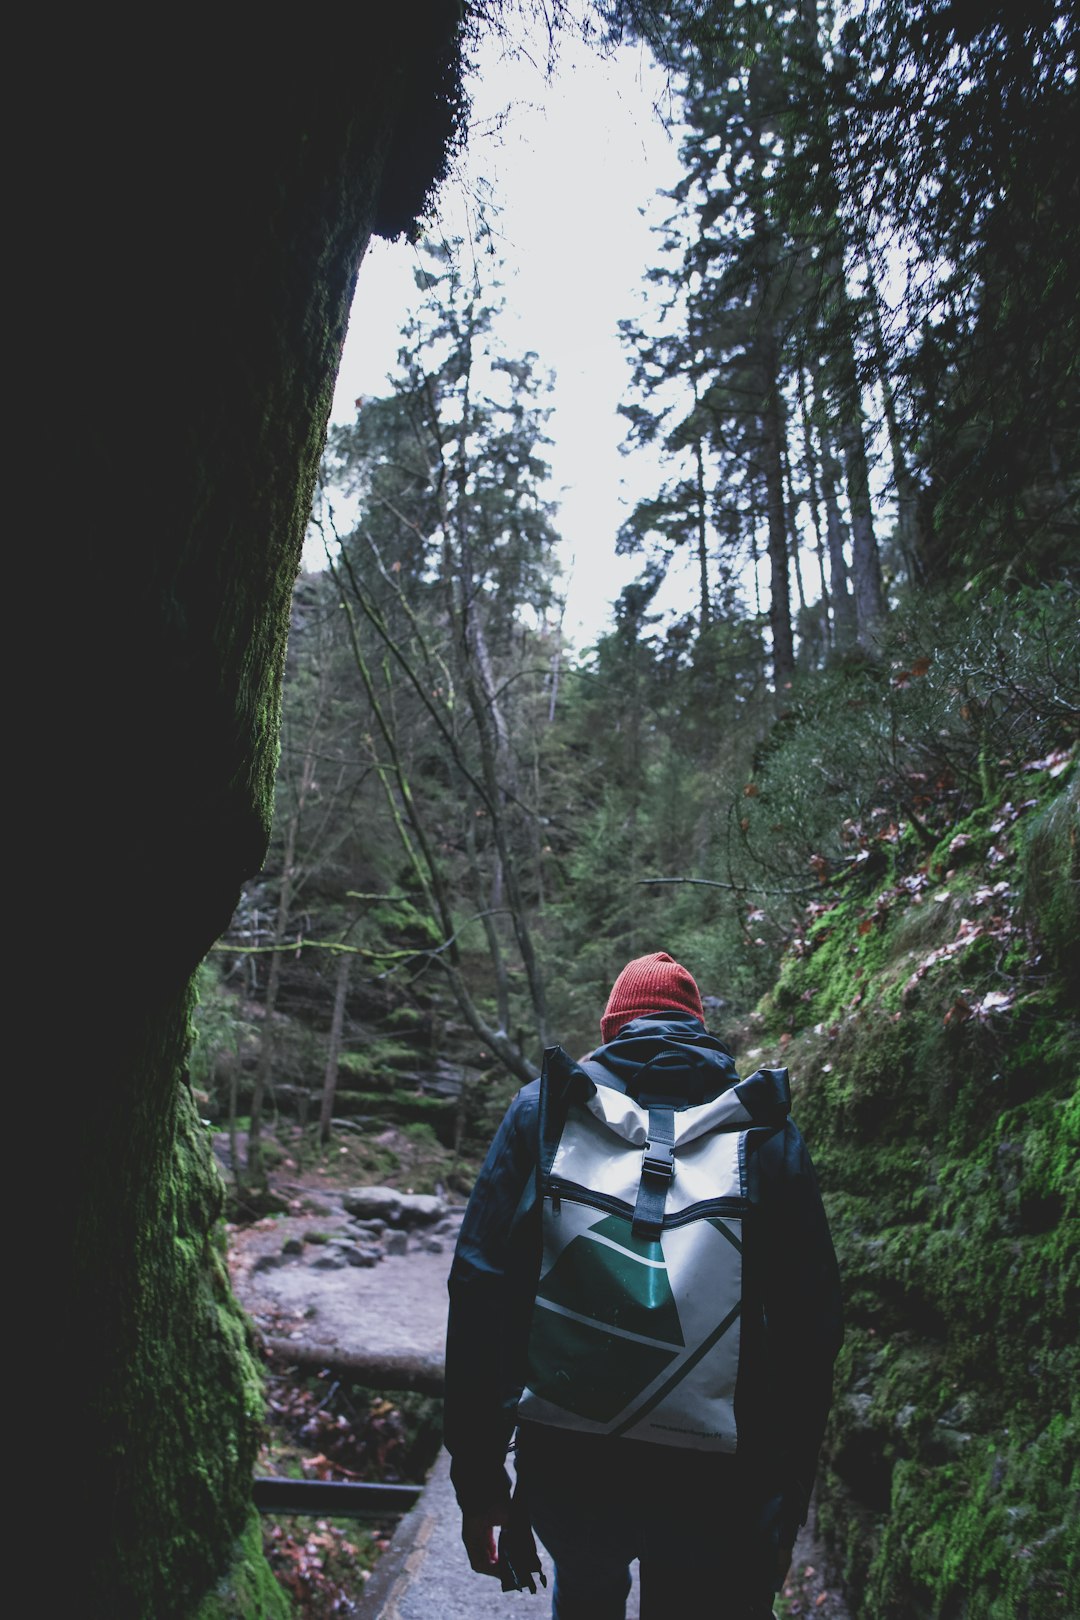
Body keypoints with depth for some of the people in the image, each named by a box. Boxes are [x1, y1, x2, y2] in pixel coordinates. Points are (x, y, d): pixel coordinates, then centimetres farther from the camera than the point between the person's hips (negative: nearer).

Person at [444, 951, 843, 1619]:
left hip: (567, 1466, 1)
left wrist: (479, 1481, 1)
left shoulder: (546, 1106, -1)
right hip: (720, 1484, -1)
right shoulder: (767, 1130, 2)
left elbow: (482, 1292, -6)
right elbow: (811, 1326, 0)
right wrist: (789, 1504, 9)